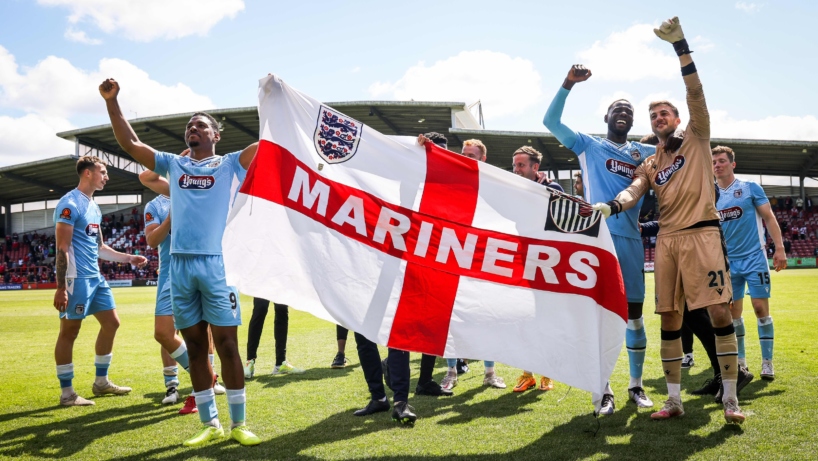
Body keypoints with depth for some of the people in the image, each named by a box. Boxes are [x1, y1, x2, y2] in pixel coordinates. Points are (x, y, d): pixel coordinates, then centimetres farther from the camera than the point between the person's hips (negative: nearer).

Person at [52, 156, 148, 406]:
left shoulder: (93, 206, 17)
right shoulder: (70, 204, -12)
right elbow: (62, 248, -17)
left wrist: (129, 258, 18)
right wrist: (61, 287, -21)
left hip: (95, 276, 10)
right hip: (77, 278, -10)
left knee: (111, 322, 12)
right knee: (69, 332, -2)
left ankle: (101, 381, 23)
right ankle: (67, 392, 6)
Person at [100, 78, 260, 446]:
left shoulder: (231, 164, 9)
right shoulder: (173, 164, 18)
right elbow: (130, 143, 16)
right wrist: (111, 102, 10)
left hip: (217, 263, -4)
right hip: (179, 264, 4)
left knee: (226, 343, -1)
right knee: (195, 345, 8)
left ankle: (238, 424, 9)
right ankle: (210, 424, 17)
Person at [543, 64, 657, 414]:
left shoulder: (643, 153, 16)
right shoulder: (588, 145, 7)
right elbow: (550, 121, -2)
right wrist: (569, 84, -13)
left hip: (631, 240, 4)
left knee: (634, 313, 8)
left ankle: (636, 385, 21)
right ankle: (604, 390, 8)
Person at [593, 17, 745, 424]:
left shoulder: (697, 139, 9)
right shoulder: (649, 165, 18)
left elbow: (696, 93, -5)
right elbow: (633, 192, -1)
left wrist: (680, 45, -13)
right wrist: (610, 206, -24)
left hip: (702, 233, -4)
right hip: (666, 239, 4)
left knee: (719, 312, -9)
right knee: (669, 318, 4)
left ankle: (730, 399, -1)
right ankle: (674, 400, 11)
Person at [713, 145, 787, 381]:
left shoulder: (750, 188, -2)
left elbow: (769, 217, -3)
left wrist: (779, 248, -10)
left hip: (754, 258, -4)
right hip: (728, 262, 4)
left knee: (760, 308, -5)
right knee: (733, 312, 5)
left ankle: (767, 362, 4)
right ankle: (740, 360, 17)